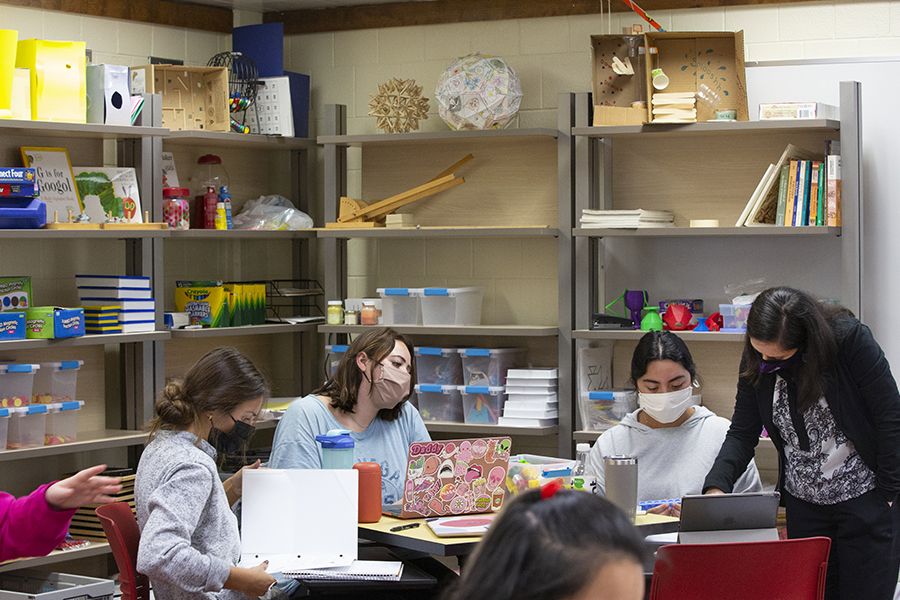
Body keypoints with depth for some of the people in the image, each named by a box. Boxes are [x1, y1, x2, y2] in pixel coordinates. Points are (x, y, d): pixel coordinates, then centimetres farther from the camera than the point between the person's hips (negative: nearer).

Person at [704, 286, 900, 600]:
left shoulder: (850, 339, -17)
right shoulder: (757, 361, -4)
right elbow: (742, 433, 0)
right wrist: (716, 486, -16)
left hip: (864, 500, -4)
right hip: (803, 502, 4)